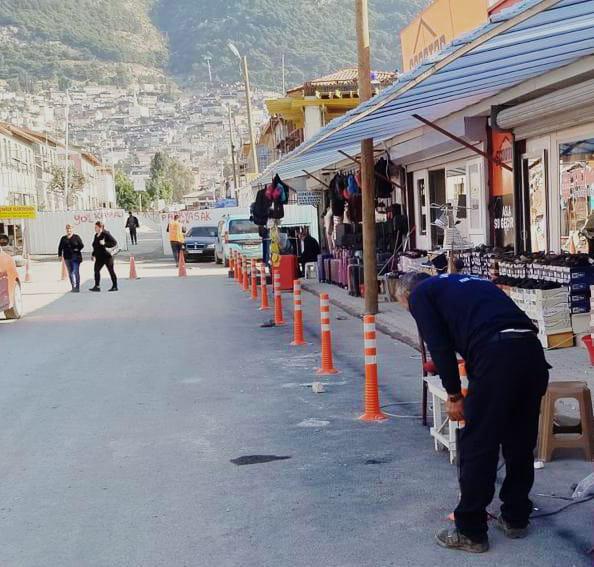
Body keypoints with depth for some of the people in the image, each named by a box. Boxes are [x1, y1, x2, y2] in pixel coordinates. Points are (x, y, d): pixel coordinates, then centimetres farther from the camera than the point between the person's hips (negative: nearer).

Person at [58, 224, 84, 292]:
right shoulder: (63, 238, 10)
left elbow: (81, 245, -2)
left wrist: (77, 249, -15)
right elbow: (60, 247, 12)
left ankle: (77, 287, -8)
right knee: (70, 273, 8)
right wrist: (60, 255, 3)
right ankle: (73, 287, 16)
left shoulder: (76, 237, 0)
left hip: (76, 257, -4)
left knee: (76, 272, -10)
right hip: (67, 258, 4)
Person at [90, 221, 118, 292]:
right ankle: (97, 286, 6)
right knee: (96, 270, 2)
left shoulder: (106, 234, -13)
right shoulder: (96, 235, 11)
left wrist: (105, 244, -25)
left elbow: (115, 242, -18)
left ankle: (115, 286, 11)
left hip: (107, 256, -8)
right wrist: (94, 254, 17)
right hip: (99, 257, 8)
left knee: (111, 271, 2)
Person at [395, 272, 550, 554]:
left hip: (497, 356, -8)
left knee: (477, 446, 4)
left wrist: (453, 395, 9)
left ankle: (470, 532, 14)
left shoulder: (420, 294, 13)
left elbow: (440, 346, 2)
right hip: (533, 349, 8)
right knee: (521, 442, 19)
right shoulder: (467, 281, 33)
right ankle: (515, 518, 33)